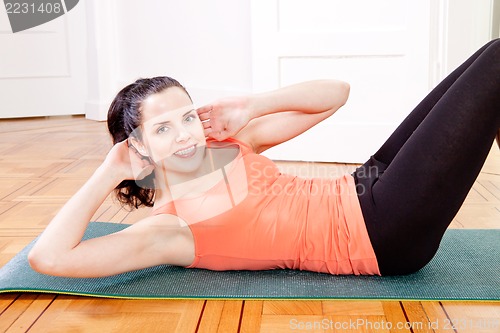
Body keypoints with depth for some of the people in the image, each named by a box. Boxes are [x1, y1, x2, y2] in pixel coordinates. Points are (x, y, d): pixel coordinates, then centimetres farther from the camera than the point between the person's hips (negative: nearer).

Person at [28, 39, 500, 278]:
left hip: (366, 191, 7)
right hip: (385, 238, -7)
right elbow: (47, 258, -22)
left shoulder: (229, 142, 6)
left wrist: (253, 107, -6)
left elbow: (336, 92, 9)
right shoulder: (167, 229, -10)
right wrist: (107, 175, -12)